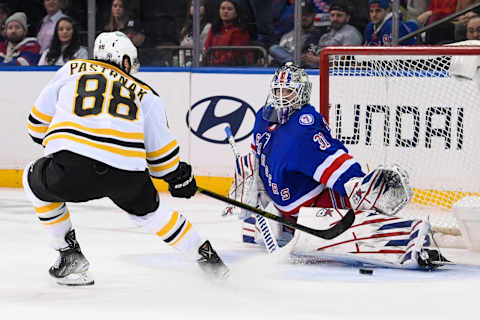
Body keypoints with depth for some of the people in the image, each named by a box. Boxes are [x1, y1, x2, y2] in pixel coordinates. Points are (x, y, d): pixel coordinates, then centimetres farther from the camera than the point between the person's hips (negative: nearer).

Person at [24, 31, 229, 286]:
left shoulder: (72, 70, 23)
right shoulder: (144, 93, 24)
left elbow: (39, 123, 26)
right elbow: (160, 146, 24)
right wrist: (179, 176, 42)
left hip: (72, 169, -2)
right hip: (128, 175, 2)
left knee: (36, 182, 30)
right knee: (147, 209, 35)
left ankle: (69, 255, 24)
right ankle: (204, 254, 35)